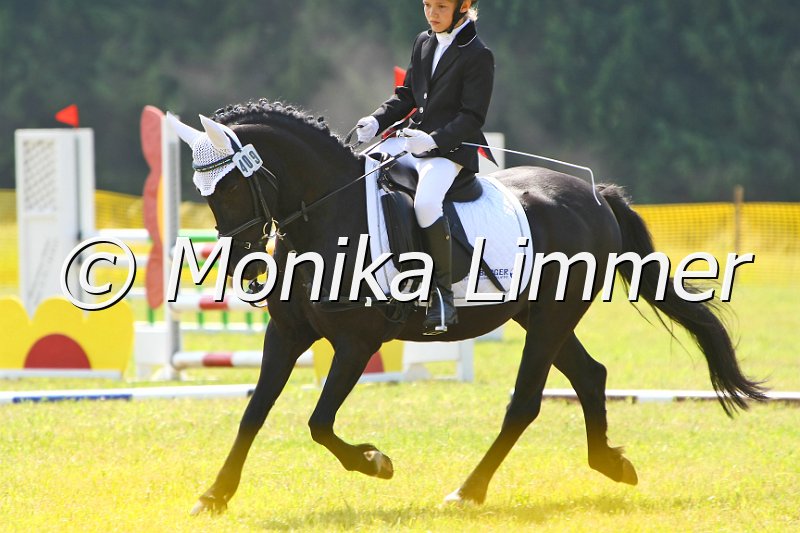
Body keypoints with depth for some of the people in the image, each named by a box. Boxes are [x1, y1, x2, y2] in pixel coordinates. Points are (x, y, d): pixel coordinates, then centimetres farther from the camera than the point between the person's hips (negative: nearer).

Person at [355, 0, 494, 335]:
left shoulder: (477, 56, -8)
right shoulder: (423, 43, 14)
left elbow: (471, 117, -13)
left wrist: (434, 141, -26)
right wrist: (377, 121, 2)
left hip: (452, 149, -8)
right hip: (414, 144, 8)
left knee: (426, 204, -33)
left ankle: (443, 294, -25)